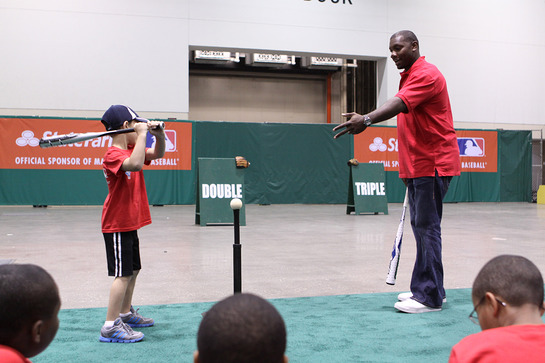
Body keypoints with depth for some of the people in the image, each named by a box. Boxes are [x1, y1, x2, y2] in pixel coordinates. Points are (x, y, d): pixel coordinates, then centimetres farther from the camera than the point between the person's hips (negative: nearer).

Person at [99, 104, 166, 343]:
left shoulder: (131, 149, 11)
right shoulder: (113, 155, -19)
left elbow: (157, 154, 18)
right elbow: (136, 164, -39)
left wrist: (159, 135, -2)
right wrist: (142, 133, -31)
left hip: (130, 223, 10)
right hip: (117, 225, -10)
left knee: (133, 269, 18)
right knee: (123, 274, -11)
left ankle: (125, 314, 32)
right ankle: (111, 326, -7)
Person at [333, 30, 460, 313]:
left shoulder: (426, 74, -12)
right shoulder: (408, 77, 20)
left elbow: (398, 104, -30)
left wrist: (366, 119, -44)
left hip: (432, 164, -10)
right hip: (417, 166, 10)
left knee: (426, 226, -10)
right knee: (421, 226, 13)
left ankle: (429, 297, -5)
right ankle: (428, 289, 22)